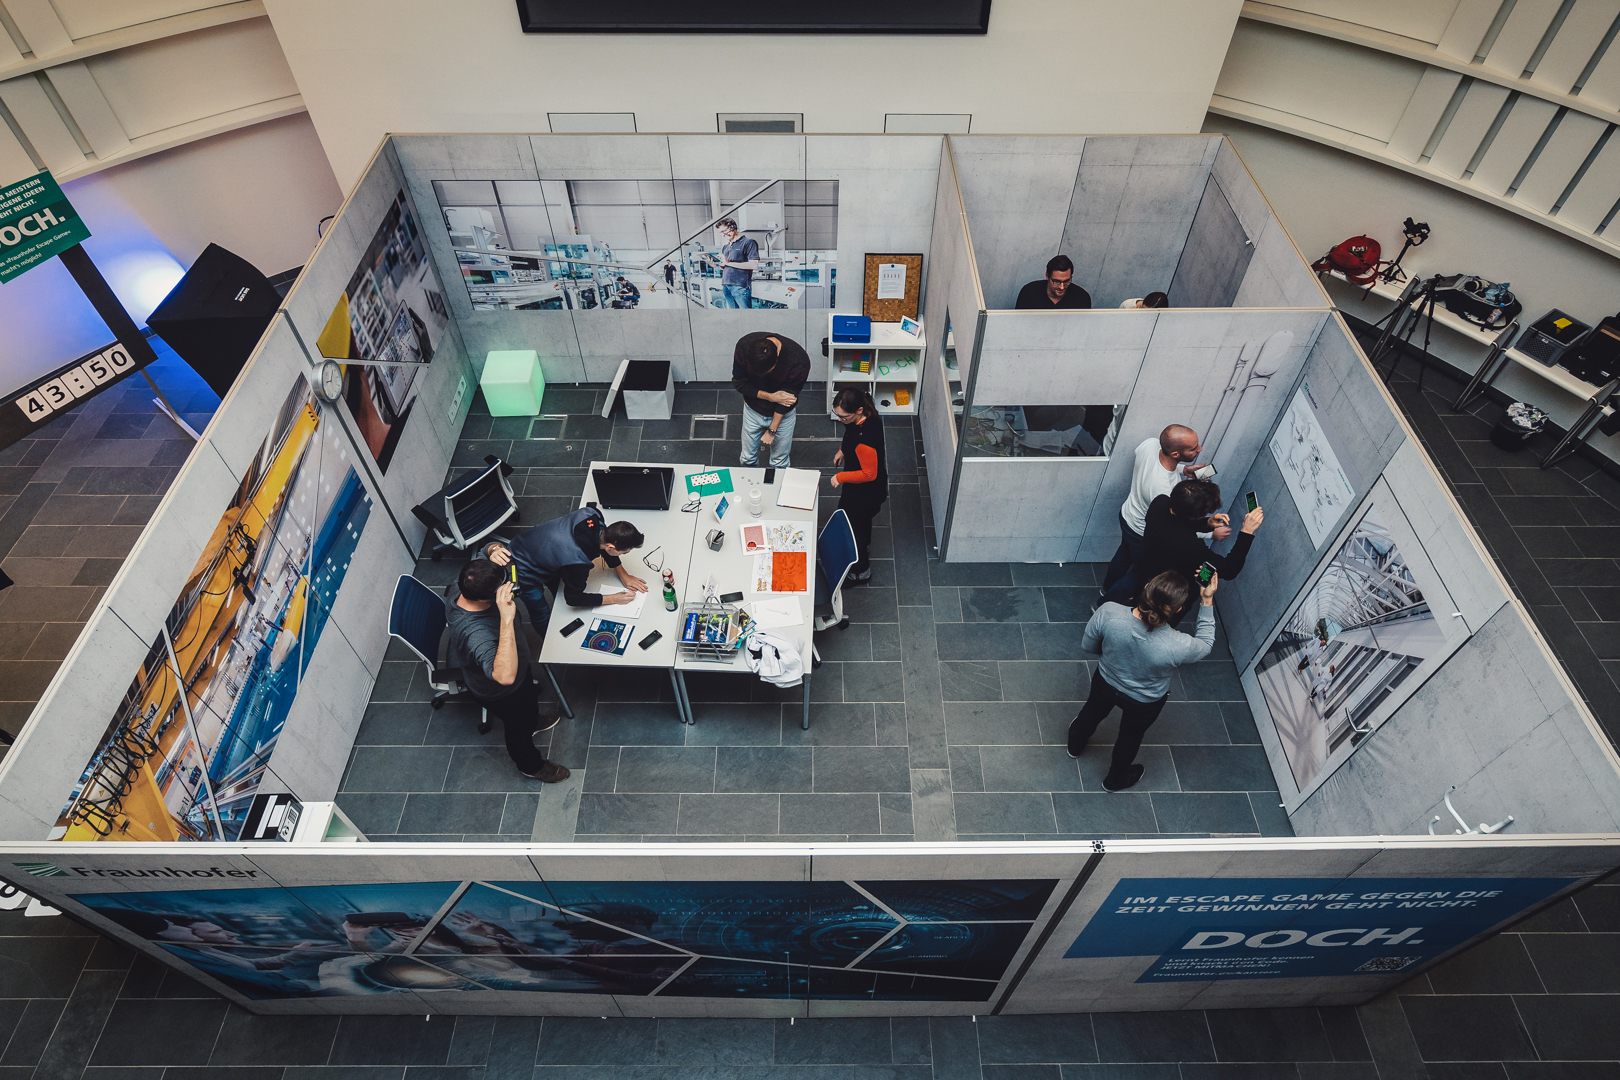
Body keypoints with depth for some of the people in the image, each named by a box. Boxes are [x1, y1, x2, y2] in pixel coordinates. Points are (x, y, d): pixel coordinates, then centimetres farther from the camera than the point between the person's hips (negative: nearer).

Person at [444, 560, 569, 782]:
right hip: (499, 693, -7)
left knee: (530, 697, 38)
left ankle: (532, 722, 73)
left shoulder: (460, 586, -28)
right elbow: (505, 675, -66)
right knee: (518, 726, 25)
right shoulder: (475, 634, -52)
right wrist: (507, 619, -67)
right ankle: (531, 766, 58)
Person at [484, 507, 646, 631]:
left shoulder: (592, 515, -29)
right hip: (525, 573, -7)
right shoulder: (579, 562, -45)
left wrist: (624, 575, -5)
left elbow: (603, 544, -5)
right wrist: (614, 599, -20)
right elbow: (574, 599, -25)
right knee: (541, 615, 17)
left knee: (558, 588, 31)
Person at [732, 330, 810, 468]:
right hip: (753, 410, 2)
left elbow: (788, 397, -21)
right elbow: (739, 383, -15)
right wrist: (770, 396, -26)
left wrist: (771, 430, -13)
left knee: (779, 464, 14)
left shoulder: (799, 362, -35)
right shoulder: (743, 346, -29)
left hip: (782, 414, -2)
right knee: (748, 459, 18)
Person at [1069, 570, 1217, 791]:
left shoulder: (1108, 613, -39)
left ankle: (1075, 746, 68)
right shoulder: (1179, 646, -41)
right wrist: (1207, 601, -15)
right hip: (1145, 702, -1)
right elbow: (1205, 644, -14)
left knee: (1091, 714, 36)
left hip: (1105, 683, 1)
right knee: (1130, 737, 32)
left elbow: (1087, 646, -17)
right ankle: (1115, 779, 62)